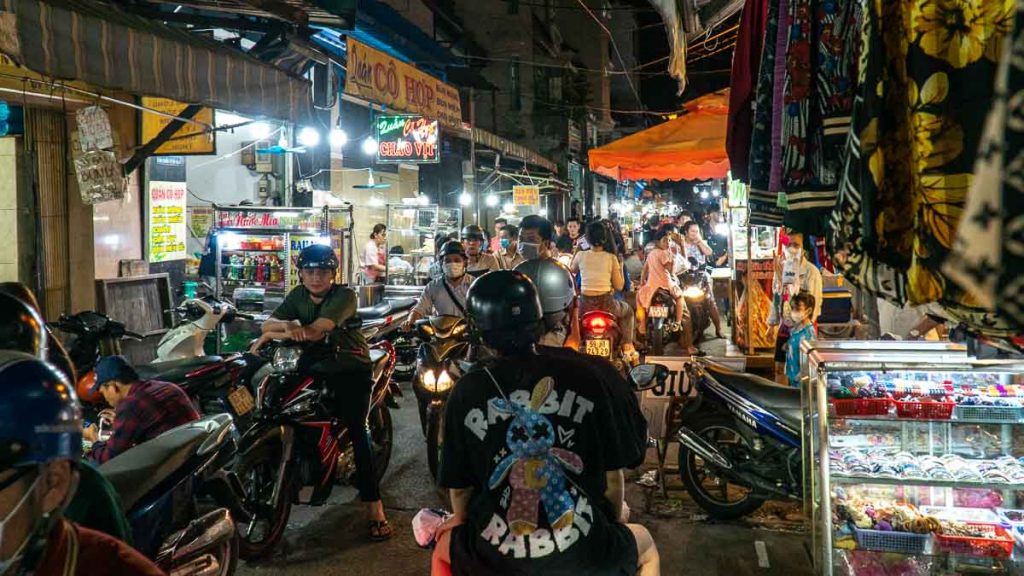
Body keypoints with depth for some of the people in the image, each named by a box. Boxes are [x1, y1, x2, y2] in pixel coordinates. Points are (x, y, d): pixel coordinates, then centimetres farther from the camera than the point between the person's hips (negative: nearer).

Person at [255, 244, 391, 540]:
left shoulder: (344, 295, -13)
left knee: (356, 432, -15)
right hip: (316, 366, 6)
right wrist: (287, 325, -29)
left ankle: (374, 507, -15)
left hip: (351, 368, -6)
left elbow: (317, 331, -26)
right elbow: (267, 323, -6)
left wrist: (272, 335, -20)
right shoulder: (298, 295, 6)